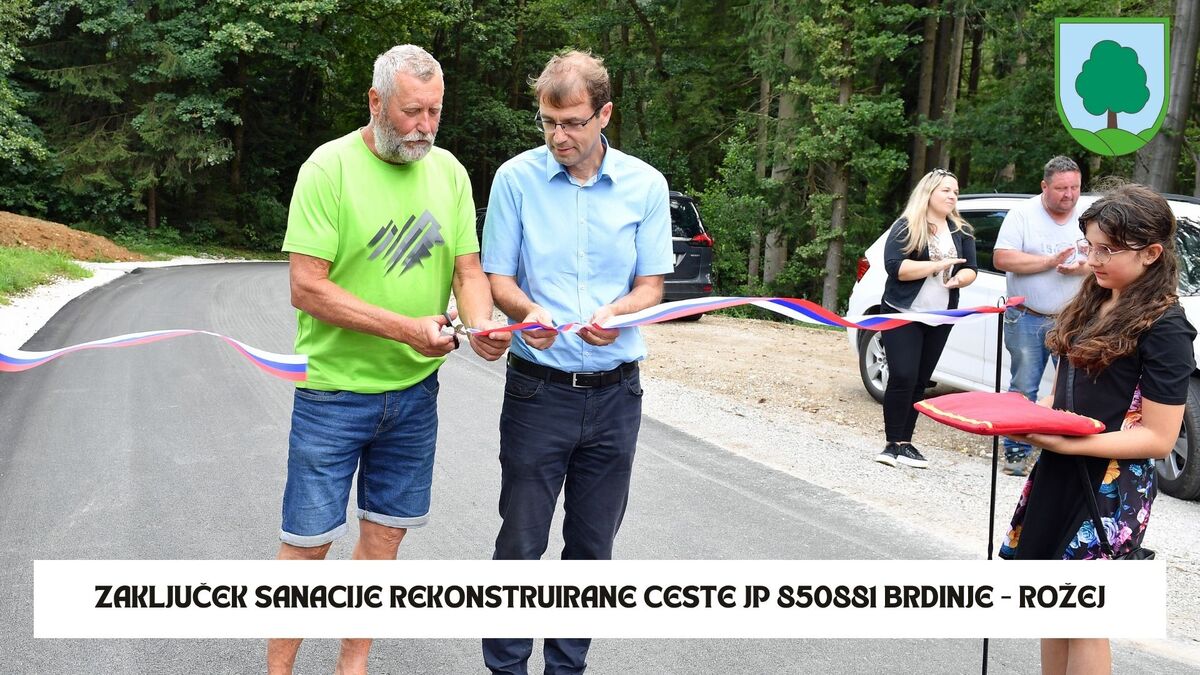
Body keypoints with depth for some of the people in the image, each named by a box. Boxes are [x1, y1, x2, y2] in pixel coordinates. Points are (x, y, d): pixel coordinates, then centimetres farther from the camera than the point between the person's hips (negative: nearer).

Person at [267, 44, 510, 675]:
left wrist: (482, 324, -17)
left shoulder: (449, 170, 4)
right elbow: (306, 288, -17)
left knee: (384, 534, 13)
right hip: (334, 391, -5)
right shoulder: (330, 167, -12)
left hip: (414, 390, 5)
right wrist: (405, 327, -23)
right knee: (307, 543, 3)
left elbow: (468, 269, 5)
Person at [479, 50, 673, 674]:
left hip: (615, 392, 2)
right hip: (538, 388, -2)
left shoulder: (646, 185, 1)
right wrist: (528, 310, -22)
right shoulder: (516, 178, -3)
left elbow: (651, 285, 3)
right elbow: (497, 278, 0)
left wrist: (616, 312, -20)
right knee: (521, 542, 2)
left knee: (592, 545, 12)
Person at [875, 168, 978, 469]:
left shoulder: (962, 232, 12)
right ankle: (893, 443, -5)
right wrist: (939, 264, -19)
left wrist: (958, 279, -16)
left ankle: (905, 442, 10)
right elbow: (895, 267, -16)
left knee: (919, 381, 6)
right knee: (903, 377, -11)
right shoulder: (906, 228, -5)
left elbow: (970, 269, 8)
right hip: (902, 314, -5)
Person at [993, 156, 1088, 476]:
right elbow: (1002, 259, -12)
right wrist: (1050, 262, -17)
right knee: (1023, 389, 4)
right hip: (1027, 320, -1)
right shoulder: (1023, 215, -3)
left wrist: (1083, 267, -17)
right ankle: (1017, 451, 12)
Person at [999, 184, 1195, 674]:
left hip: (1112, 488, -7)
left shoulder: (1163, 326, -15)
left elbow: (1158, 438, -18)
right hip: (1057, 474, 8)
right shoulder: (1092, 305, 8)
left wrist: (1067, 444, -26)